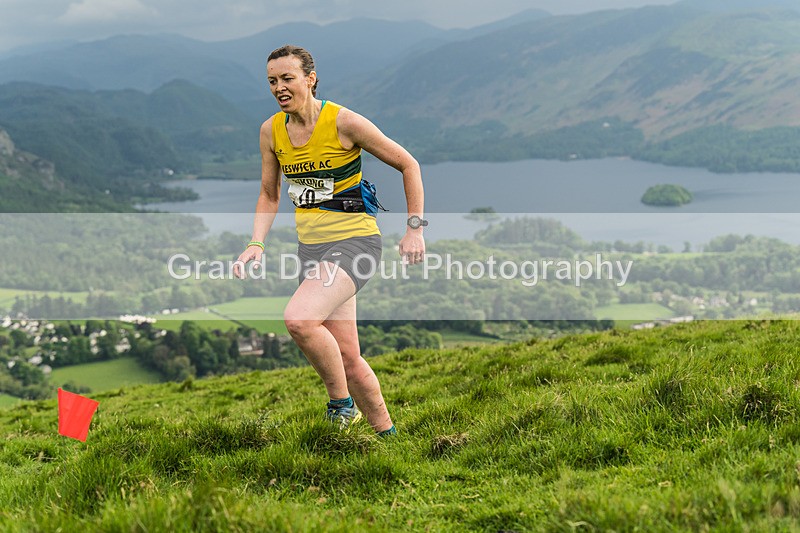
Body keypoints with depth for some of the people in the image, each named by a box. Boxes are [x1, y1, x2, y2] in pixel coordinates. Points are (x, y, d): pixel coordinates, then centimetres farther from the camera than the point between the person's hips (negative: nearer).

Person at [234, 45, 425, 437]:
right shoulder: (271, 131, 5)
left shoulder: (344, 122, -12)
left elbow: (408, 165, -4)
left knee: (298, 319, -29)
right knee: (347, 358, 6)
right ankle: (386, 433, 23)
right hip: (310, 246, 6)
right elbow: (269, 196, 17)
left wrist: (415, 228, -6)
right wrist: (256, 244, 2)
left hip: (354, 241, -6)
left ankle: (341, 402, -8)